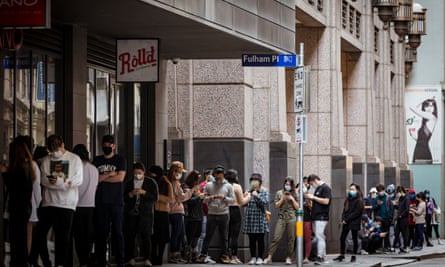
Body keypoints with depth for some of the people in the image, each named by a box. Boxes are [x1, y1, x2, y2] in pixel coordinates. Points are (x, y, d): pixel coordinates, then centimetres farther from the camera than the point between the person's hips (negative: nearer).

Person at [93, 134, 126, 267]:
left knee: (117, 231, -4)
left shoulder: (120, 160, 7)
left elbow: (120, 177, -5)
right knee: (101, 232, 0)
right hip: (100, 201, 2)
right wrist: (110, 175, -4)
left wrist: (102, 178, -3)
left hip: (116, 201, -2)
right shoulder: (96, 160, 15)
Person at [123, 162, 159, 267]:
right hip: (131, 213, 2)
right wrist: (131, 194, -10)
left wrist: (144, 192, -14)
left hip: (145, 213, -2)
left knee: (146, 236, -7)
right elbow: (124, 199, 10)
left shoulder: (151, 182, 6)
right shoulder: (129, 183, 12)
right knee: (129, 236, -4)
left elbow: (155, 198, -1)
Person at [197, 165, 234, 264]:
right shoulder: (209, 185, 9)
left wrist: (224, 198, -12)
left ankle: (224, 255, 8)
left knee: (223, 236, 4)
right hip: (211, 214, 0)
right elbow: (204, 199, 7)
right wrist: (210, 198, -13)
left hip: (223, 214, 0)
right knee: (208, 235, -2)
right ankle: (203, 255, 0)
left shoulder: (228, 186, 9)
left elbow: (232, 200, 5)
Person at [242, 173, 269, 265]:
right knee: (251, 240, 5)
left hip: (260, 219, -3)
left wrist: (256, 196, -13)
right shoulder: (249, 192, 12)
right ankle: (253, 257, 11)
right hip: (250, 219, 3)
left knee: (260, 239, 1)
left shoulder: (264, 192, 4)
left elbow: (265, 202, -10)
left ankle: (260, 258, 6)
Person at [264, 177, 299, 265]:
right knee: (276, 238, -9)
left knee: (291, 239, -1)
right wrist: (283, 198, -6)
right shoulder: (279, 193, 11)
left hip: (292, 218, 1)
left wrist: (292, 199, -4)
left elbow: (297, 207, 8)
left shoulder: (294, 194, 12)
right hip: (281, 218, -1)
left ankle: (289, 258, 8)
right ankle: (269, 257, -9)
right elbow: (276, 205, 5)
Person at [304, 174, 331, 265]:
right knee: (320, 237, 11)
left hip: (321, 216, -10)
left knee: (319, 236, -14)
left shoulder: (325, 188, -9)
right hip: (315, 216, 10)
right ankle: (323, 256, 15)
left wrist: (313, 197, -14)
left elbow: (326, 201, -18)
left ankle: (320, 257, -18)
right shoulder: (317, 189, 19)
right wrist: (309, 197, 10)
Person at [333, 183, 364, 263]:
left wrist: (347, 219, -16)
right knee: (342, 238, 3)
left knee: (354, 238, 1)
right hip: (346, 223, 6)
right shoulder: (347, 200, 14)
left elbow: (357, 213, -14)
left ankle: (354, 256, 8)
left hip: (354, 223, -6)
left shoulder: (359, 201, -7)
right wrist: (343, 219, -3)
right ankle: (341, 255, 11)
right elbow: (344, 210, 14)